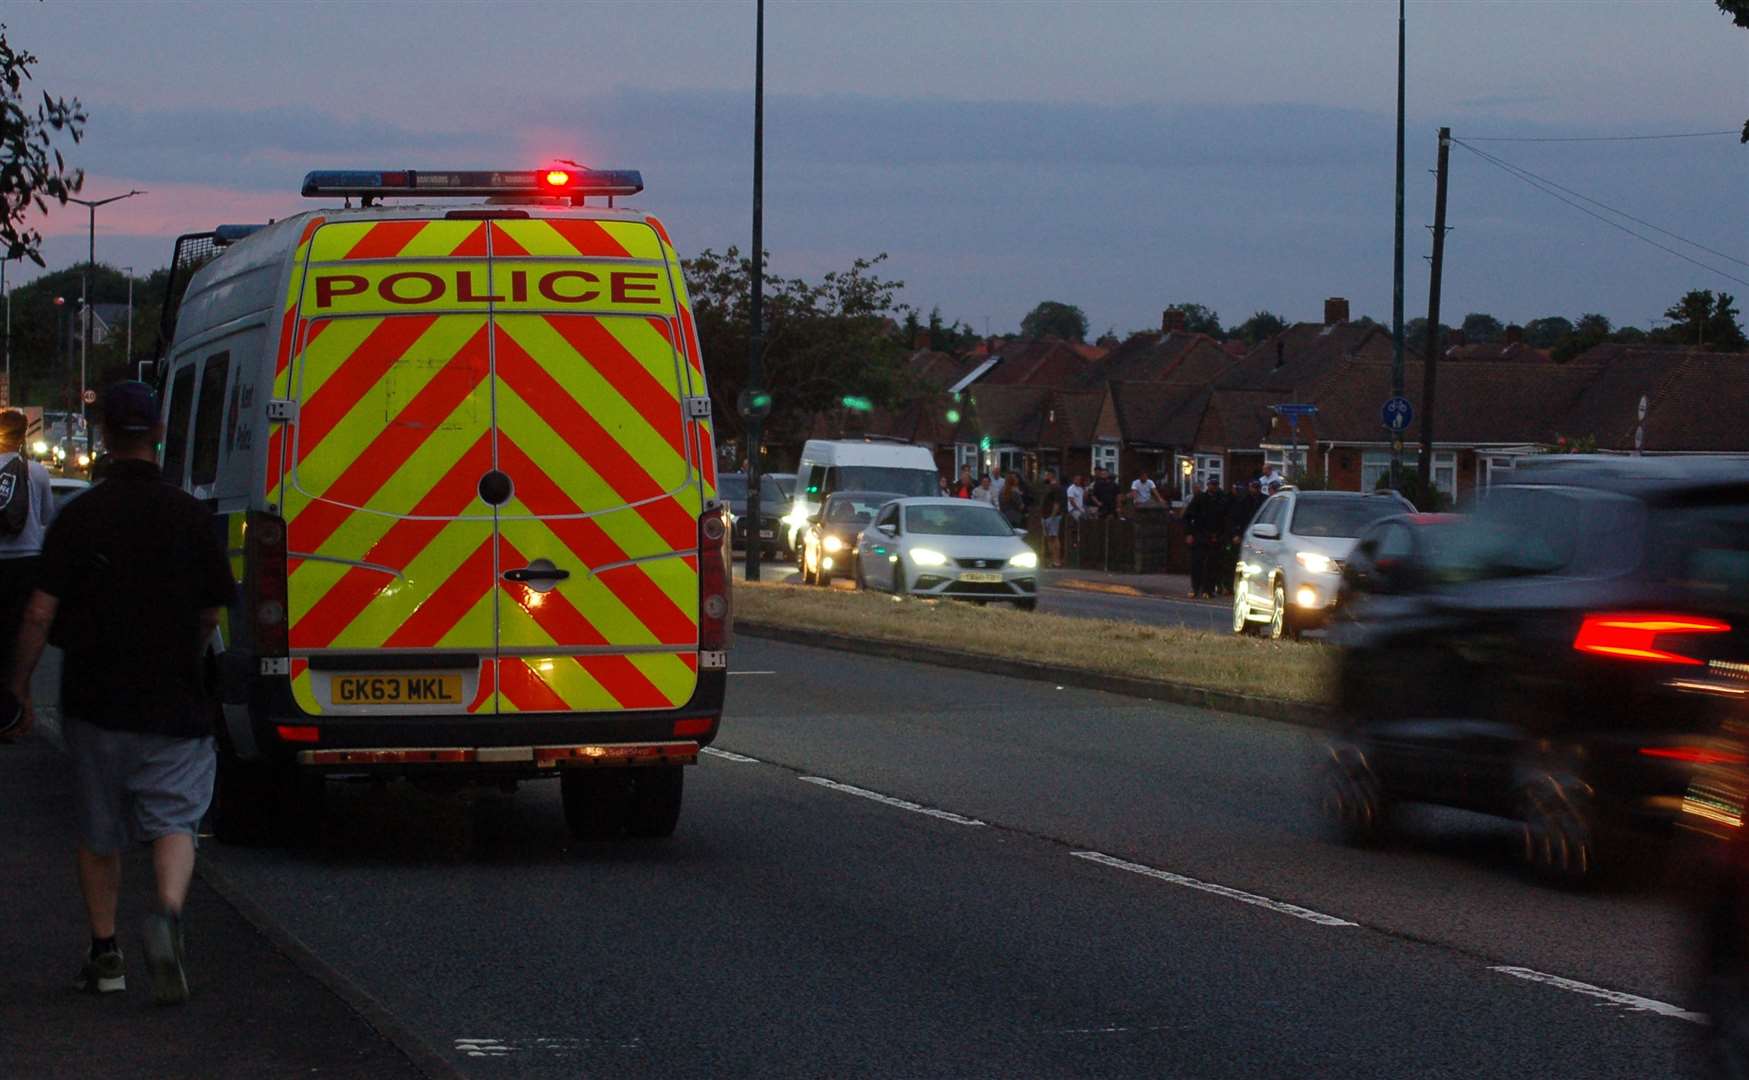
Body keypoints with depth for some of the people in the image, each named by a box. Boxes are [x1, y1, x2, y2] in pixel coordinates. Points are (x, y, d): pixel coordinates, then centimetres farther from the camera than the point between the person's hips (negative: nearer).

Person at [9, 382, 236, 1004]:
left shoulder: (79, 517, -7)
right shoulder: (190, 516, -4)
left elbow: (42, 613, -9)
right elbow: (211, 612, 4)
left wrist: (21, 680, 5)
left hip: (94, 702, 0)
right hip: (174, 706, 0)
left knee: (99, 834, 15)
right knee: (173, 819, 4)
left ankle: (104, 953, 19)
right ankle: (167, 914, -23)